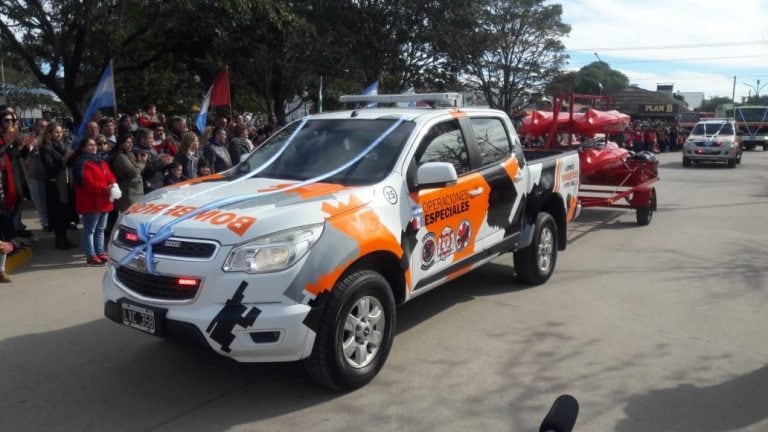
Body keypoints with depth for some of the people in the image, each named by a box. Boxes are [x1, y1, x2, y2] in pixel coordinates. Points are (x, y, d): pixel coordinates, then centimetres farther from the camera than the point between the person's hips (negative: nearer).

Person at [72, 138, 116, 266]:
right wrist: (106, 189, -21)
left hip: (104, 200, 9)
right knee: (90, 230, -5)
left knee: (100, 229, 15)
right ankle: (91, 256, -4)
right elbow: (88, 183, -19)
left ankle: (100, 252, 23)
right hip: (91, 202, -9)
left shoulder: (102, 162, 18)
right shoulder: (82, 163, -9)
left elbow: (110, 176, 13)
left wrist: (113, 185, -9)